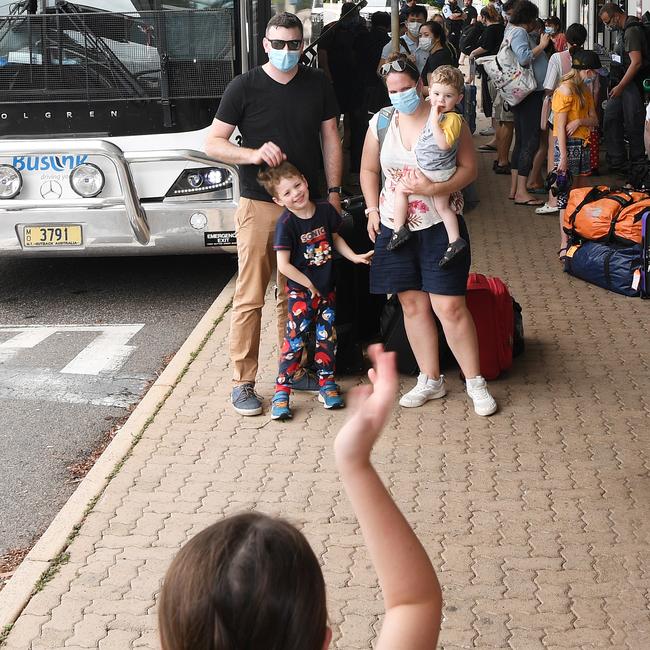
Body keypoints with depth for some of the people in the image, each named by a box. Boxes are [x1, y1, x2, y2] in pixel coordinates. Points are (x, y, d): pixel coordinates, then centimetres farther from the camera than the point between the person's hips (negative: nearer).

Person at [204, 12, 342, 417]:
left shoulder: (318, 84, 7)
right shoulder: (244, 87, -3)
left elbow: (330, 139, 12)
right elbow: (213, 143, -3)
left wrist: (334, 192, 6)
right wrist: (253, 154, -20)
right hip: (259, 205, -3)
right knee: (251, 296, -3)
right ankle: (243, 383, 2)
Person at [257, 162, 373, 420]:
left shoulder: (325, 210, -2)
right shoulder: (286, 224, -18)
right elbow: (283, 265, -19)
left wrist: (355, 257, 7)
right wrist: (309, 284, -13)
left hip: (326, 288, 5)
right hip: (300, 292, -5)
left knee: (327, 336, 11)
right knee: (294, 339, -7)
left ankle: (326, 383, 24)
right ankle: (281, 391, -3)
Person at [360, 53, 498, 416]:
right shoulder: (380, 124, 5)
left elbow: (469, 168, -6)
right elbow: (369, 171, 16)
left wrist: (435, 188, -21)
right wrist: (373, 209, 4)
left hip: (439, 226, -4)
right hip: (395, 226, 4)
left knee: (450, 306, -7)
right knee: (413, 305, 9)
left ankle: (475, 382, 5)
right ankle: (431, 380, 21)